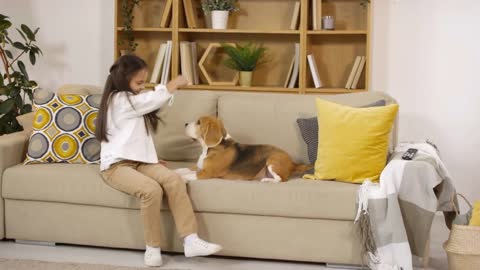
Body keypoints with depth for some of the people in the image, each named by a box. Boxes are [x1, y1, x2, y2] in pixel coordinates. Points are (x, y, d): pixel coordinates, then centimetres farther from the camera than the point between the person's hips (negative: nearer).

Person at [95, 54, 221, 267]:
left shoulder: (131, 101, 23)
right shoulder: (119, 99, -10)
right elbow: (154, 99, -9)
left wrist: (152, 159, 13)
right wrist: (174, 84, 9)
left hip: (139, 161, 8)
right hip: (117, 165, -8)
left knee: (174, 180, -20)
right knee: (151, 189, -34)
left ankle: (190, 241, -26)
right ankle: (153, 248, -19)